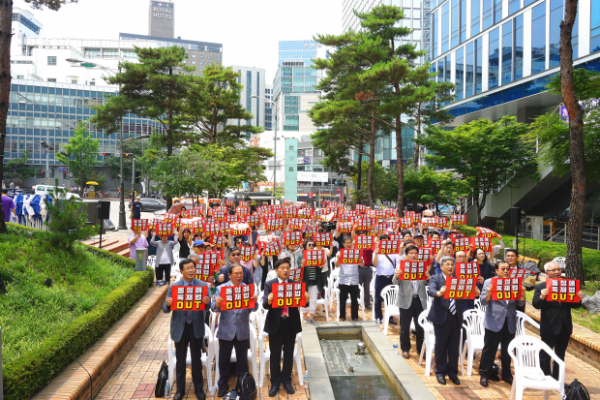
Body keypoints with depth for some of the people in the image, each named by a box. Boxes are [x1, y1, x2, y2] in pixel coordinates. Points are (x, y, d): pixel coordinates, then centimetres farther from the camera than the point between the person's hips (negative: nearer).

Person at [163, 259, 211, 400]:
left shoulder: (203, 285, -4)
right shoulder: (174, 286, -4)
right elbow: (165, 309, -3)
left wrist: (207, 302, -29)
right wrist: (168, 304, -26)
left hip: (196, 327, 0)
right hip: (180, 328, 0)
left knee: (196, 359, 12)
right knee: (180, 360, 11)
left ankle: (199, 388, 27)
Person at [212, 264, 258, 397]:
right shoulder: (221, 288, -3)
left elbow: (252, 309, -8)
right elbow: (214, 308, -11)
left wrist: (254, 301, -30)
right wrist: (217, 304, -33)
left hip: (242, 331, 1)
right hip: (226, 331, -1)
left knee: (242, 360, 12)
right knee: (223, 360, 10)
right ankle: (223, 385, 28)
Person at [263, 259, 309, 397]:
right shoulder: (269, 284, -4)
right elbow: (265, 304, -14)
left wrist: (306, 299, -26)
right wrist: (269, 300, -37)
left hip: (291, 323, 2)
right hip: (275, 323, -2)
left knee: (289, 354, 12)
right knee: (275, 355, 7)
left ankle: (286, 380, 27)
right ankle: (275, 382, 21)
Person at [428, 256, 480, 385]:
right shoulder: (436, 278, 0)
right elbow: (431, 291, -19)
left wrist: (475, 292, -23)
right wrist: (439, 293, -41)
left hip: (456, 317, 4)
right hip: (441, 317, -3)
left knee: (454, 346, 9)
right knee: (441, 345, 5)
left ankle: (453, 372, 23)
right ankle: (440, 372, 18)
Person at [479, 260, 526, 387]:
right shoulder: (489, 282, -2)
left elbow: (519, 303, 6)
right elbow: (483, 302, -8)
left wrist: (522, 294, -13)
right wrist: (489, 293, -27)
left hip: (510, 323, 4)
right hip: (494, 323, -4)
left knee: (507, 350, 14)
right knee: (489, 349, 2)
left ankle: (506, 374, 29)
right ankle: (484, 374, 13)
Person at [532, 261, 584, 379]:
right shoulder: (540, 287, -4)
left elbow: (574, 305, 9)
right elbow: (535, 304, -14)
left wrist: (579, 298, -12)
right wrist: (542, 297, -33)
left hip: (565, 326, 4)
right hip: (549, 327, -4)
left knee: (560, 355, 15)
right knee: (545, 355, 4)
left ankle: (557, 379, 27)